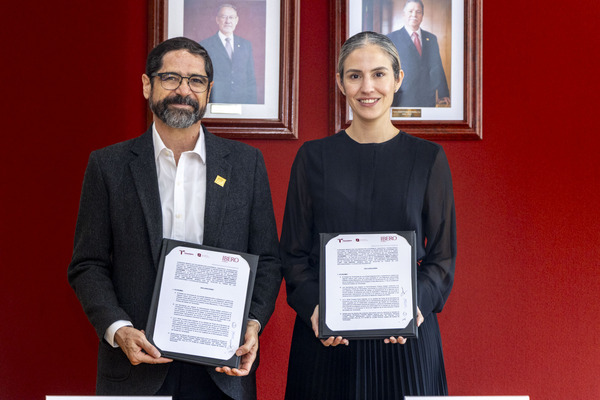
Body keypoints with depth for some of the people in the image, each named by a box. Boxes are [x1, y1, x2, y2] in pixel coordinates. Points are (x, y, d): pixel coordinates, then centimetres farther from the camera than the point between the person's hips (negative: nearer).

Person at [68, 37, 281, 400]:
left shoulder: (247, 162, 4)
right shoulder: (108, 165, 2)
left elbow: (267, 260, 6)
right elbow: (88, 265, 1)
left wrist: (253, 324, -9)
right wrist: (118, 329, -14)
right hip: (137, 362, 0)